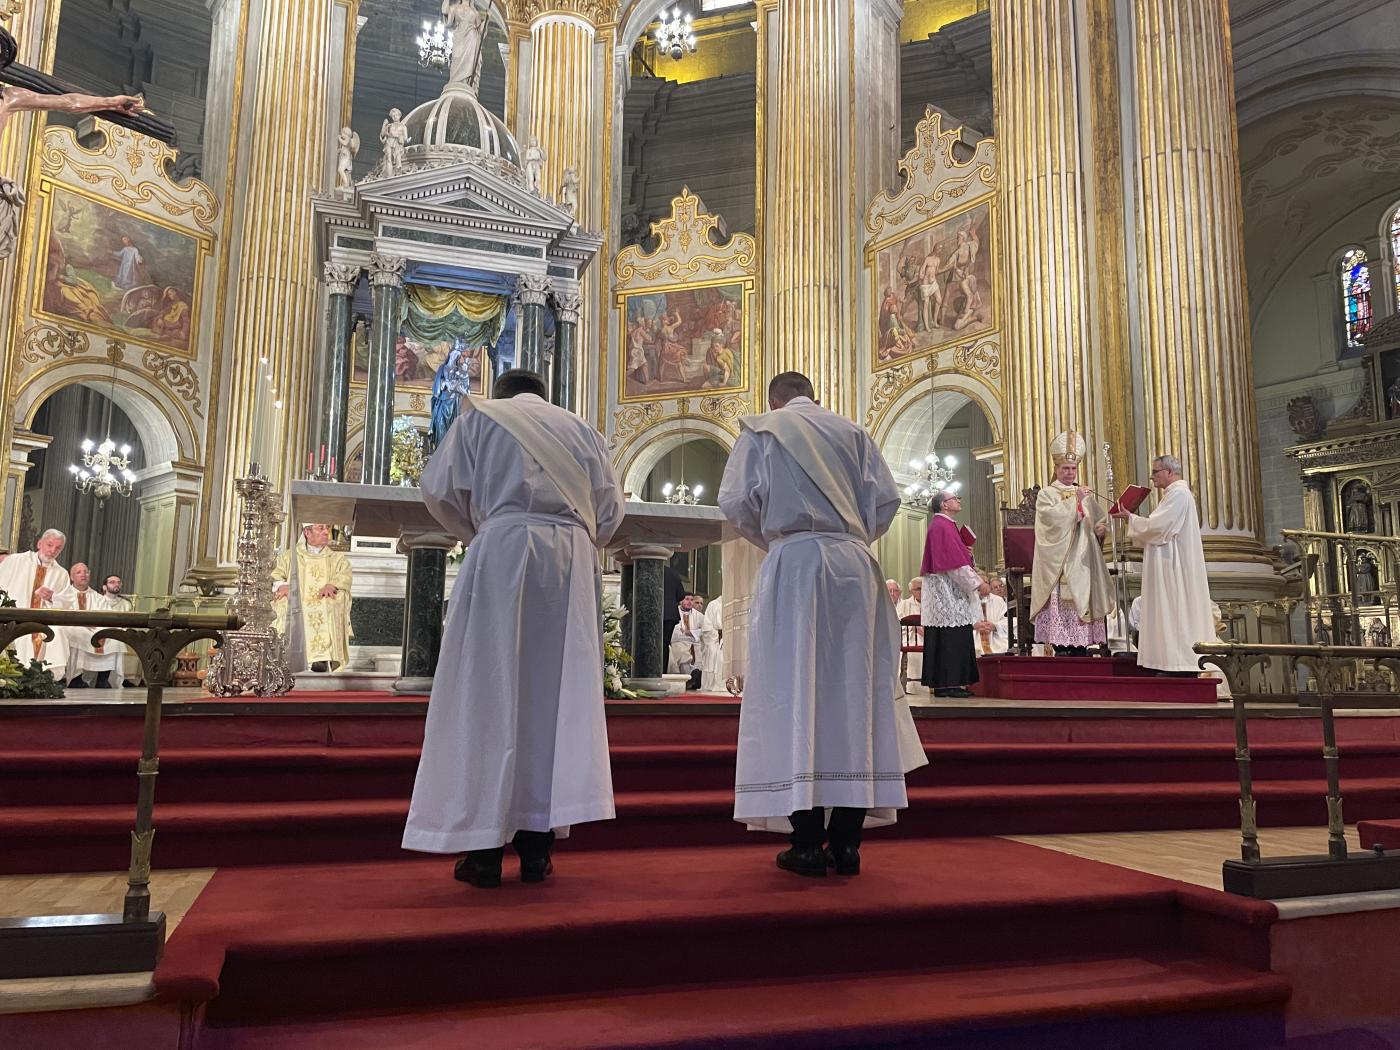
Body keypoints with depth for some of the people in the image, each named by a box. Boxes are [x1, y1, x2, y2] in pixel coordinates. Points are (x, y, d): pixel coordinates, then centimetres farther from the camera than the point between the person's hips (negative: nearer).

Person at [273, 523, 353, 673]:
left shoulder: (338, 558, 24)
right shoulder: (289, 557, 23)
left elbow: (346, 575, 4)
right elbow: (275, 575, 9)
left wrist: (332, 584, -17)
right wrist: (281, 585, -15)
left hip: (327, 610, 0)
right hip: (296, 607, 1)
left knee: (327, 610, -34)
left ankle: (323, 658, -44)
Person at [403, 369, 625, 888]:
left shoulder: (480, 416, 16)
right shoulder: (580, 429, 23)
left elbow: (440, 490, 8)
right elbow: (610, 510, 15)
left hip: (502, 552, -2)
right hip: (571, 563, 3)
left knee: (488, 691, -2)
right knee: (556, 694, 3)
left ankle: (485, 848, -4)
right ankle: (536, 846, 1)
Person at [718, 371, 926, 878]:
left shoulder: (761, 430, 9)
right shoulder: (851, 431, 16)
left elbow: (735, 502, 0)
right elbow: (886, 498, 7)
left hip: (793, 565, -3)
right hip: (853, 568, 3)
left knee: (793, 691, -2)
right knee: (852, 691, 4)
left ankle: (807, 843, -4)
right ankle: (846, 842, 4)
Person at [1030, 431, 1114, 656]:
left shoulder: (1086, 495, 19)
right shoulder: (1046, 494, 3)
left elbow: (1100, 519, 19)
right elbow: (1051, 516, -15)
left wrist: (1101, 528, -3)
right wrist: (1074, 501, -16)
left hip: (1082, 562, 5)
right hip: (1058, 564, -5)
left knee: (1083, 599, 1)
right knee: (1059, 600, -11)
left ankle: (1081, 645, 4)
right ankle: (1061, 646, -9)